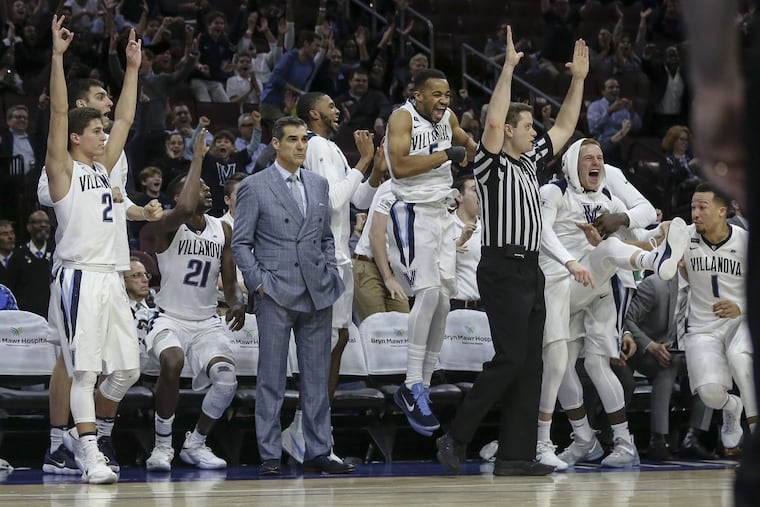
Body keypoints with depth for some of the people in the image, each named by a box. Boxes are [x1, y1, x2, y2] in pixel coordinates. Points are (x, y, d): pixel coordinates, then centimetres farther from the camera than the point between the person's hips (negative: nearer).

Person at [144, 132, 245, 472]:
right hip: (170, 319, -5)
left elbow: (230, 282, 11)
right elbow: (186, 209, -37)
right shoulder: (169, 225, -12)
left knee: (226, 379, -19)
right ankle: (162, 445, -15)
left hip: (207, 322, 5)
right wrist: (198, 157, -29)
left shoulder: (223, 231, 6)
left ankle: (195, 444, 8)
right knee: (172, 363, -35)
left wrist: (236, 302, -12)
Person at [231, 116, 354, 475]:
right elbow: (240, 243, -1)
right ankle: (269, 455, 3)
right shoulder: (254, 186, -1)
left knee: (317, 377, 7)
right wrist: (258, 283, -9)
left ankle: (318, 452, 12)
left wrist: (330, 277, 8)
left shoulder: (319, 185, 14)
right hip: (275, 294, -5)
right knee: (271, 379, -1)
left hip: (318, 294, 5)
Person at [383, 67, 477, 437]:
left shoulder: (447, 118, 11)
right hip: (412, 212, -8)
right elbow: (399, 166, -26)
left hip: (441, 212, 8)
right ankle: (413, 388, -18)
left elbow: (467, 143, 32)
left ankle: (421, 386, 12)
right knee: (428, 291, -20)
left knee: (443, 295, 5)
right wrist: (445, 155, -22)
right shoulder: (403, 118, -12)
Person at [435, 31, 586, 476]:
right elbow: (493, 121, -23)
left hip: (530, 270, 9)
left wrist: (579, 79, 18)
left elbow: (565, 127, 25)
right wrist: (508, 68, -24)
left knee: (530, 365, 5)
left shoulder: (530, 160, 18)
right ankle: (455, 437, -7)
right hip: (503, 268, -9)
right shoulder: (492, 163, -6)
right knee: (509, 360, -13)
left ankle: (516, 455, 5)